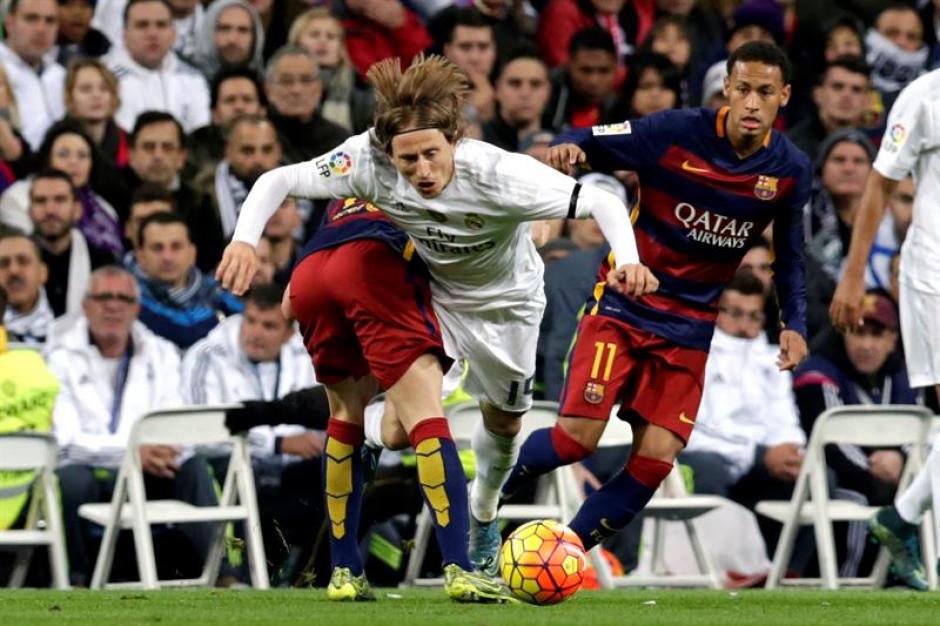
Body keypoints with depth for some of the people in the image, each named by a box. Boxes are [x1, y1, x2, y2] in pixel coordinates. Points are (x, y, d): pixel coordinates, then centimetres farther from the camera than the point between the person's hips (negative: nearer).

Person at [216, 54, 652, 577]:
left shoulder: (498, 174, -41)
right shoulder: (370, 160, -36)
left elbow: (602, 203, -39)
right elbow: (279, 181, -26)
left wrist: (627, 260, -59)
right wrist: (245, 238, -45)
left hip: (505, 298, 0)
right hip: (429, 288, 0)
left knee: (504, 421, 19)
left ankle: (483, 515, 51)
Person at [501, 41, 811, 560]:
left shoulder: (790, 170, -4)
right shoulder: (677, 133, -16)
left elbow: (789, 254, 12)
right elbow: (591, 143, -11)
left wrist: (794, 323, 2)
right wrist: (569, 147, -34)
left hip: (689, 326, 3)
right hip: (622, 306, -3)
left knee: (655, 457, -9)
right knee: (577, 436, -14)